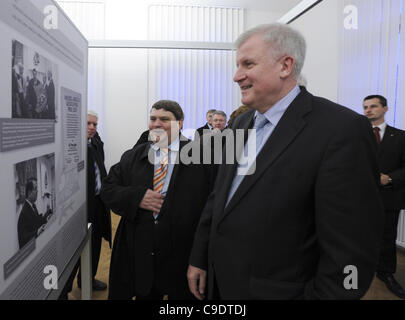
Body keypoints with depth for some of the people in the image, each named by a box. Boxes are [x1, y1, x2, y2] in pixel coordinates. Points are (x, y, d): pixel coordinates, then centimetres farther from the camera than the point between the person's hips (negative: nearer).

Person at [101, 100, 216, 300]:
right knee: (145, 295, 18)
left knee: (182, 295, 13)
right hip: (140, 253, 3)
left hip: (183, 254, -2)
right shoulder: (132, 157, 8)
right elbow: (108, 190, 7)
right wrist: (136, 197, -13)